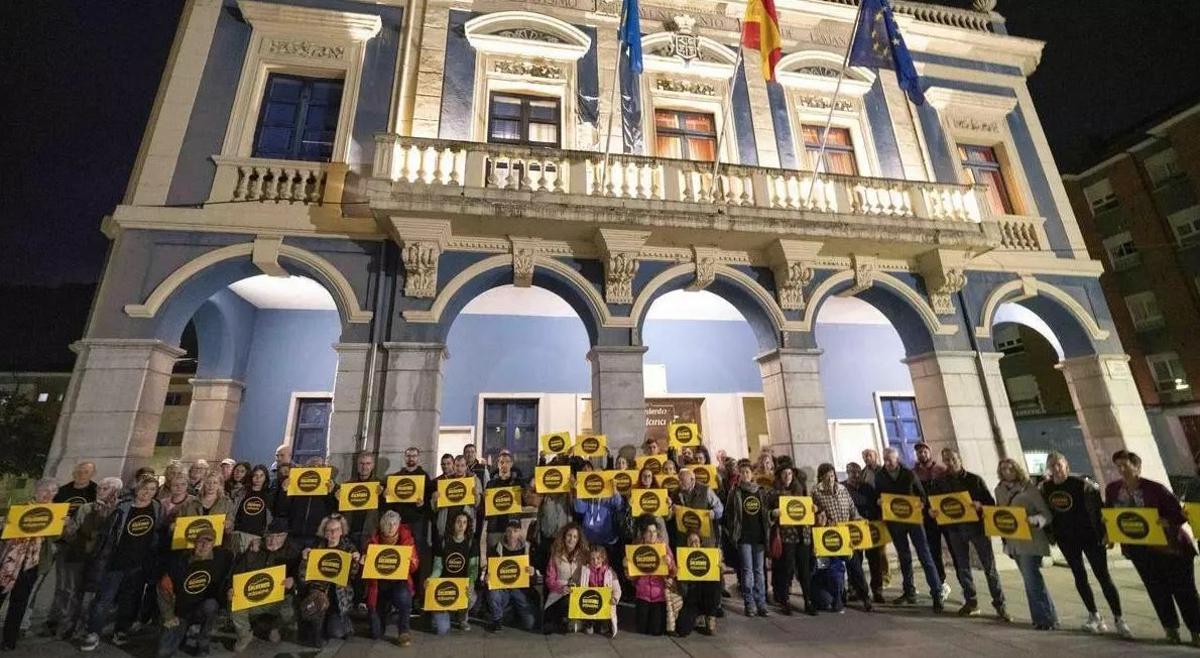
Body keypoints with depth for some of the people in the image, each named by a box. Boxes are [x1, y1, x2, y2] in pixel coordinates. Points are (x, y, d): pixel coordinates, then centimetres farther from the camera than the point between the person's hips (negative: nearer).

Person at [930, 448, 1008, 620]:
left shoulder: (975, 479, -3)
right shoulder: (940, 482, 2)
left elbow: (991, 502, -3)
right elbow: (931, 503, 4)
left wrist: (980, 506, -23)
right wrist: (931, 511, -16)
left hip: (978, 526, -2)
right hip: (955, 529, 2)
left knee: (989, 566, 3)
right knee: (962, 566, 9)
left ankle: (999, 604, 15)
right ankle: (971, 601, 20)